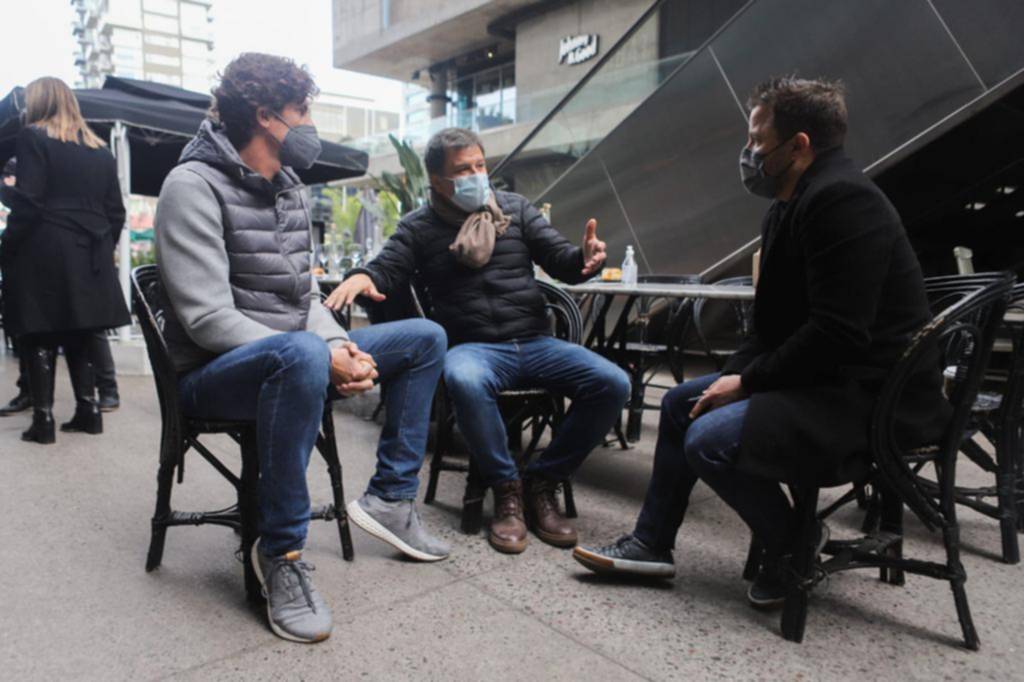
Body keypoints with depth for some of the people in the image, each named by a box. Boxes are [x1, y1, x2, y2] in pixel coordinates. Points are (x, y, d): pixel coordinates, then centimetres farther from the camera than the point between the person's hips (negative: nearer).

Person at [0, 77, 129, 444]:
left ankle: (43, 420, 2)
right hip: (88, 257, 5)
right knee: (80, 337, 12)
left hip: (44, 255, -5)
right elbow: (115, 211, 10)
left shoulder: (32, 137, -2)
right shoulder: (101, 150, 14)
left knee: (40, 339, 1)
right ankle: (88, 410, 12)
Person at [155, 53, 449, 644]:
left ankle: (389, 498, 5)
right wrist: (322, 356, -26)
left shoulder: (292, 190, 11)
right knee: (302, 353, -42)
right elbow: (208, 320, -22)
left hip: (292, 358, 8)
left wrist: (340, 348, -10)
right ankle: (281, 552, -25)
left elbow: (307, 295, 11)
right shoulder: (195, 187, -14)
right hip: (216, 374, -8)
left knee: (425, 338, 3)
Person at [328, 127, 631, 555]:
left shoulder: (514, 208, 12)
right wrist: (362, 277, -26)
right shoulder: (419, 227, 9)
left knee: (612, 384, -20)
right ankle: (506, 488, -16)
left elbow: (561, 261, 7)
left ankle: (542, 481, -3)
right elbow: (388, 269, -2)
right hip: (473, 347, -3)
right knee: (464, 381, -40)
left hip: (536, 342, 3)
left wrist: (585, 258, -17)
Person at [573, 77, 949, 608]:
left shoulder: (843, 200, -20)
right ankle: (651, 543, 19)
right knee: (680, 402, 12)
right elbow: (776, 320, 15)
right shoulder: (794, 204, 12)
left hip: (869, 397, -11)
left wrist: (747, 381, -17)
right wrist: (736, 373, 1)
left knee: (709, 440, -25)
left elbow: (838, 334, -27)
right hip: (819, 378, 11)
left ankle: (793, 545, 4)